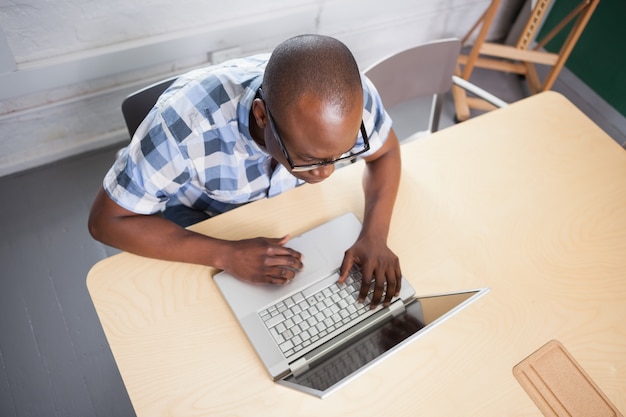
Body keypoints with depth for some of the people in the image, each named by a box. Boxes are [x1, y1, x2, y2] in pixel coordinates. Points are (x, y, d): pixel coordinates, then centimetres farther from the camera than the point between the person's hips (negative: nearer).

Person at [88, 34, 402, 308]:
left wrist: (374, 236, -28)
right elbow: (107, 220, -28)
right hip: (195, 211, -2)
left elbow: (385, 152, -10)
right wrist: (226, 255, -39)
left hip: (285, 198, 3)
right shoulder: (184, 127, -40)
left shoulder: (351, 96, -31)